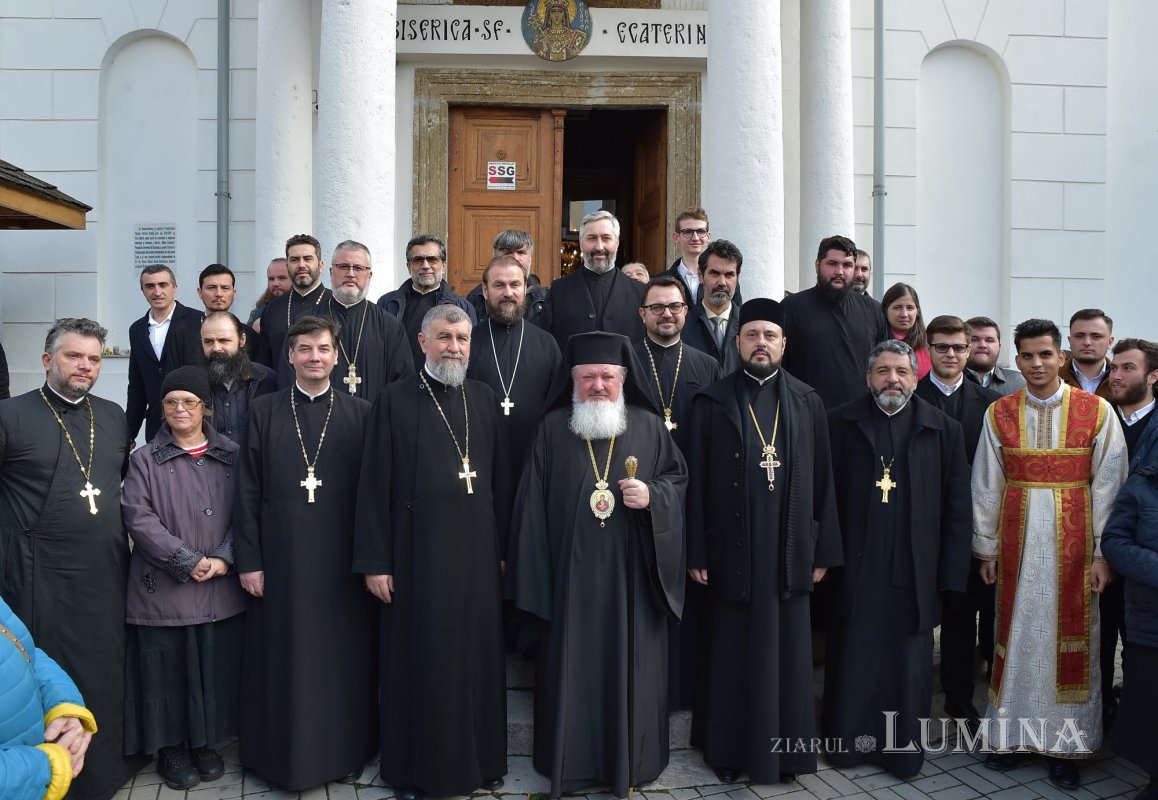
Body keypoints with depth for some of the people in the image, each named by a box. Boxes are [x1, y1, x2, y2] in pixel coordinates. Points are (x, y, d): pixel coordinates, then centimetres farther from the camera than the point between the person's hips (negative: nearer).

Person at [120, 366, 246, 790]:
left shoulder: (231, 456, 6)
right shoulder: (144, 460, 1)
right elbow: (138, 517, -8)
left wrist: (223, 558, -12)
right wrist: (188, 561, -15)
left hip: (220, 589, 2)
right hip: (163, 589, -2)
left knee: (214, 668, 8)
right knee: (168, 670, 5)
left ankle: (206, 744, 25)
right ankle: (171, 749, 21)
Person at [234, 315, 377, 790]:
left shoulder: (360, 414, 3)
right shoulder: (264, 411, 5)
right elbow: (248, 492, 2)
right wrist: (248, 560, -2)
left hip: (341, 561, 0)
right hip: (281, 558, 0)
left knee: (342, 659, 8)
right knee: (283, 658, 8)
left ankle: (344, 751, 24)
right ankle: (284, 753, 23)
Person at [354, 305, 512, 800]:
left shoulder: (485, 400, 6)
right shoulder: (395, 401, -3)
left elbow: (502, 479, 8)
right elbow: (374, 486, -5)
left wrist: (504, 548, 6)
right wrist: (374, 561, -8)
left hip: (478, 550, 3)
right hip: (417, 550, -3)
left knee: (479, 657, 10)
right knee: (419, 661, 6)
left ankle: (481, 759, 27)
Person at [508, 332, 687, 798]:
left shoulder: (649, 428, 3)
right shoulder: (552, 429, 1)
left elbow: (678, 478, 9)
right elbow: (534, 503, 1)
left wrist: (652, 496, -14)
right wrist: (533, 577, -3)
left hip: (630, 573, 1)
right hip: (570, 572, 0)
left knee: (630, 664, 7)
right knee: (571, 666, 6)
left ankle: (630, 760, 22)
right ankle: (570, 760, 21)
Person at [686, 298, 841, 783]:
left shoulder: (808, 404, 6)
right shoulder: (711, 403, 1)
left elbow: (823, 482, 6)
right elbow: (696, 483, -1)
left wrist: (823, 551, 3)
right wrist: (696, 554, -5)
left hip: (789, 555, 2)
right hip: (731, 555, -1)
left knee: (787, 652, 8)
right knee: (732, 655, 7)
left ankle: (783, 749, 23)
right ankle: (729, 749, 21)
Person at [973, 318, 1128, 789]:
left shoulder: (1097, 411, -3)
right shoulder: (999, 414, 2)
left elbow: (1108, 486, -3)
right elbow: (986, 486, 5)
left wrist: (1103, 552, -6)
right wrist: (986, 548, 4)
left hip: (1073, 541, -1)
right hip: (1017, 542, 2)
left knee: (1070, 637, 4)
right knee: (1017, 633, 8)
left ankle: (1065, 743, 15)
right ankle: (1013, 734, 19)